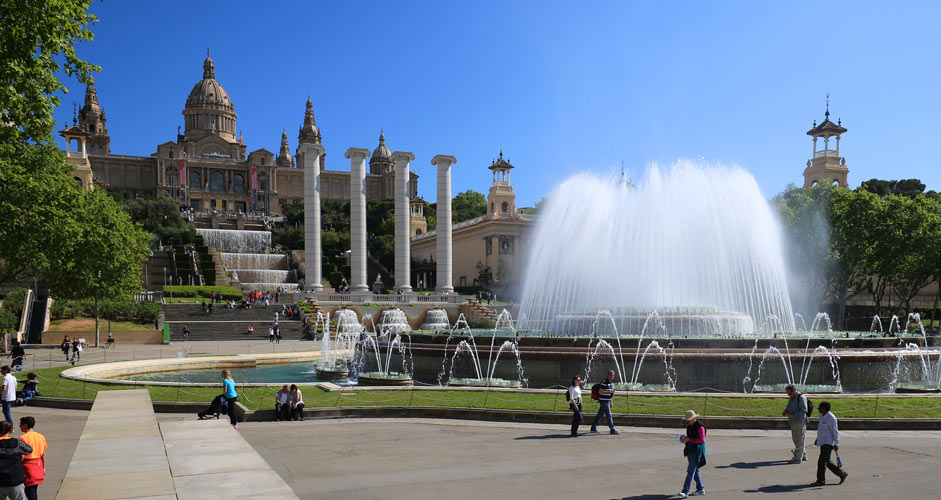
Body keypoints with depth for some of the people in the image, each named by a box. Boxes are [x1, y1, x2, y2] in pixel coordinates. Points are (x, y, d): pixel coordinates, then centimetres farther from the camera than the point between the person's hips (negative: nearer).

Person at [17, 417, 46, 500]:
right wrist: (43, 468, 18)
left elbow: (21, 456, -17)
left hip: (28, 466, -6)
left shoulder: (23, 438, -15)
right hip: (38, 465, 6)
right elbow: (43, 454, 10)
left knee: (29, 491, 0)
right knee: (34, 490, 19)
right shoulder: (41, 437, 4)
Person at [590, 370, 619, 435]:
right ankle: (612, 430, -2)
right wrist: (609, 392, -25)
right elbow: (600, 392, -22)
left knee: (600, 415, 11)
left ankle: (593, 428, 16)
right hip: (604, 401, -9)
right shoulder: (604, 382, -16)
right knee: (609, 415, -6)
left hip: (607, 401, 9)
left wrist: (611, 402, 23)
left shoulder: (611, 382, 14)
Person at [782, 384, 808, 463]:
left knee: (799, 440, -4)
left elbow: (804, 410, -20)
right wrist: (784, 412, 3)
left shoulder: (801, 397, -13)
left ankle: (797, 458, 0)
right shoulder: (792, 398, 16)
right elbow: (788, 408, 24)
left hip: (800, 422, -9)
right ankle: (803, 455, 30)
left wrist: (793, 414, -24)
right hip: (793, 422, 9)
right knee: (795, 439, 16)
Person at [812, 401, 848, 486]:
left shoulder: (831, 418, -18)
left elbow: (835, 432, -16)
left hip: (828, 443, -9)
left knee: (822, 462, -8)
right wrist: (817, 439, 24)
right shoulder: (822, 416, 10)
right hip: (823, 443, 9)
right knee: (827, 462, 15)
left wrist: (836, 444, -17)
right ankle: (842, 474, 27)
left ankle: (821, 480, 0)